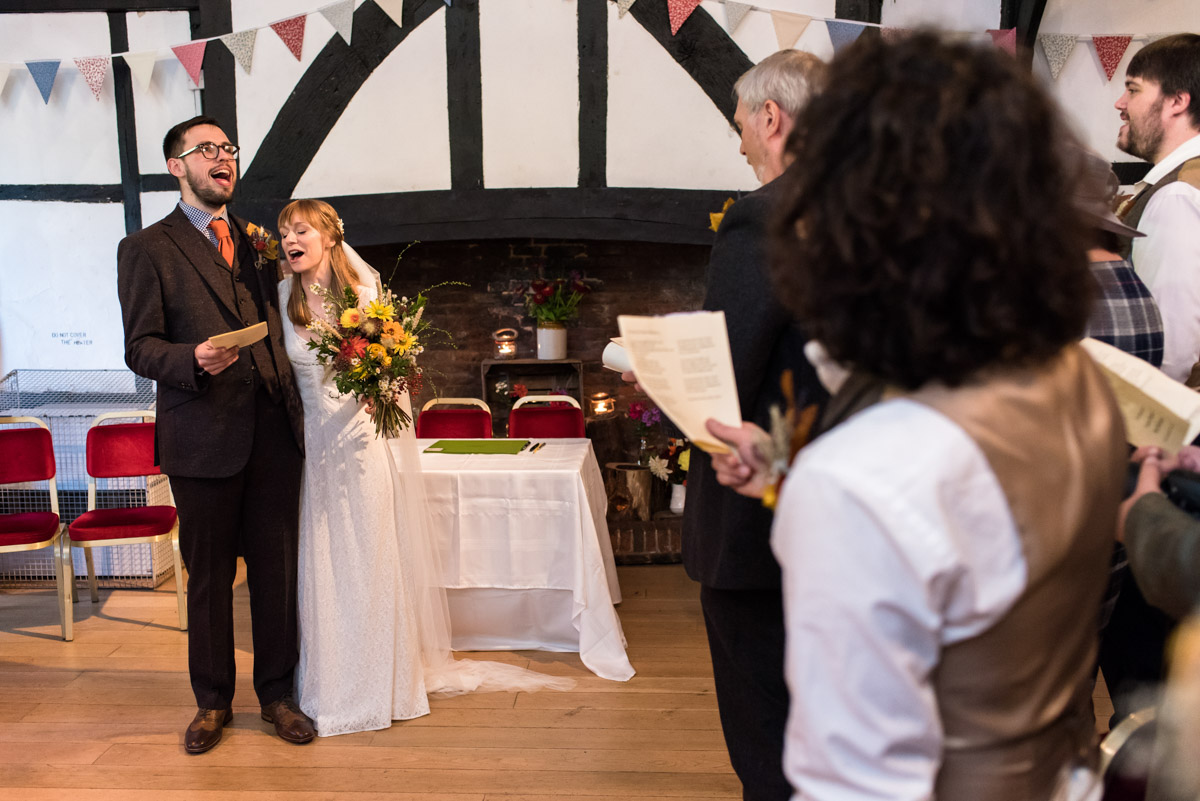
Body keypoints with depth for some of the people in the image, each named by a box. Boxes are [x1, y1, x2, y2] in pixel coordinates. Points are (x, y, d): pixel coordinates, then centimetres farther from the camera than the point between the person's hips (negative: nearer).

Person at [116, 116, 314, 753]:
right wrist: (194, 359, -25)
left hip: (274, 431, 4)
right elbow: (141, 349, -4)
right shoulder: (146, 248, 1)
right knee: (208, 575, 8)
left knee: (276, 568, 8)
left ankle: (276, 693, 23)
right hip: (204, 437, -3)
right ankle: (212, 701, 25)